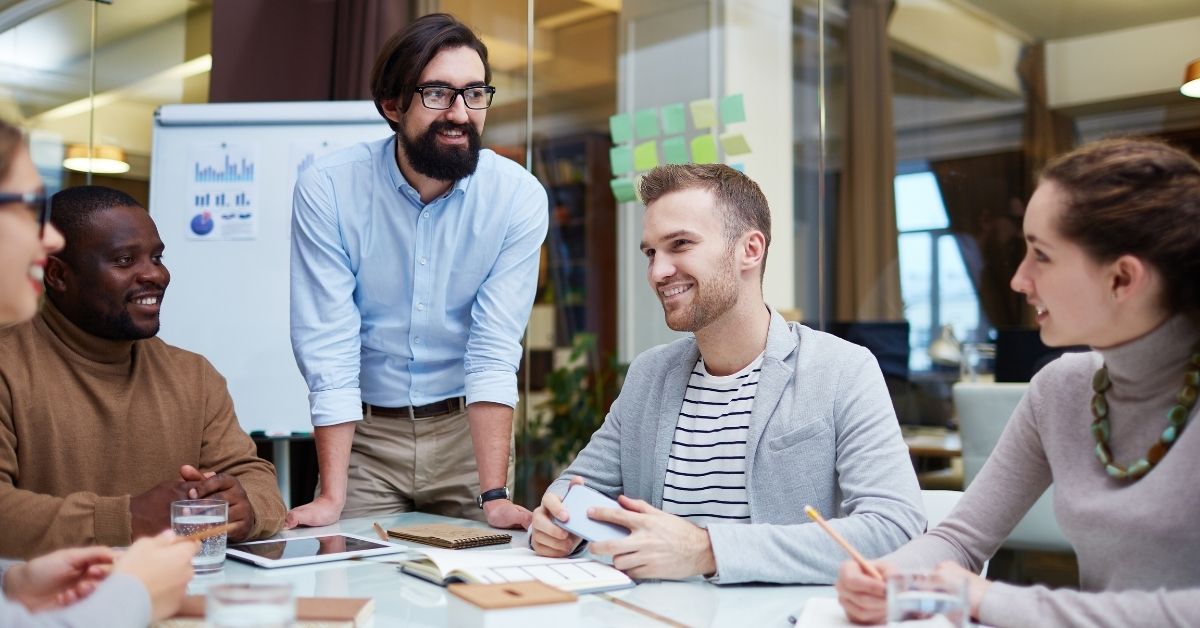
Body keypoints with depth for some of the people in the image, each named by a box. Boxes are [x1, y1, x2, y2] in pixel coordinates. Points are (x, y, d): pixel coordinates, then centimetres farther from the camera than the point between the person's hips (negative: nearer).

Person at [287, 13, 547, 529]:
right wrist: (331, 497, -21)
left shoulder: (519, 196, -13)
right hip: (365, 432, 0)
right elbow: (329, 347, -16)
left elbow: (495, 351, -17)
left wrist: (494, 497, -24)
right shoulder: (327, 190, -14)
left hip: (469, 428, 1)